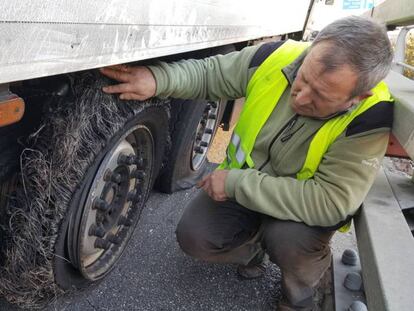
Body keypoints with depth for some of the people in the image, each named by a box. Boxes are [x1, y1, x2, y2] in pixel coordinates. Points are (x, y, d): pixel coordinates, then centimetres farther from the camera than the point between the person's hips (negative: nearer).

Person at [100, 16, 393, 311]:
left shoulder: (368, 118, -29)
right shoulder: (276, 58, -21)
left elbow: (332, 201, -35)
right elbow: (207, 72, -7)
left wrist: (236, 183, -33)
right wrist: (157, 78, -28)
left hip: (306, 203, -2)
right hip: (241, 182, 3)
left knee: (288, 240, -33)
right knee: (193, 237, -14)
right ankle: (254, 246, 19)